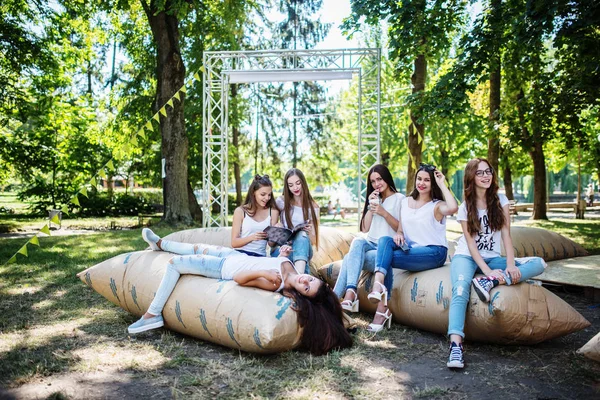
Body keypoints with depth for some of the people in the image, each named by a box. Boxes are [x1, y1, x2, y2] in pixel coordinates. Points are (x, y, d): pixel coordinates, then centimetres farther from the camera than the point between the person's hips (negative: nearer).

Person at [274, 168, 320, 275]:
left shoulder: (313, 207, 7)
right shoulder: (281, 202, 7)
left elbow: (313, 241, 6)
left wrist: (309, 232, -17)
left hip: (303, 249, 0)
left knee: (302, 235, -38)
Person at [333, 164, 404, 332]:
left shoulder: (399, 199, 4)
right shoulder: (374, 199, 23)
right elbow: (365, 229, 13)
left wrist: (384, 213, -14)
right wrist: (370, 207, 1)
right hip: (371, 244, 5)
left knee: (351, 258, -30)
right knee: (357, 242, -33)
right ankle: (350, 293, -46)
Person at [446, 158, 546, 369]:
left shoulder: (500, 201, 4)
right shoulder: (465, 207, -3)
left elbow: (506, 234, -4)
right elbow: (470, 243, -10)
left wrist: (511, 264, -20)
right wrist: (488, 271, -25)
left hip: (492, 258, 4)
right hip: (466, 256, -3)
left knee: (538, 264, -19)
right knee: (460, 290, -34)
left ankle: (490, 283, -35)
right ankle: (456, 345, -46)